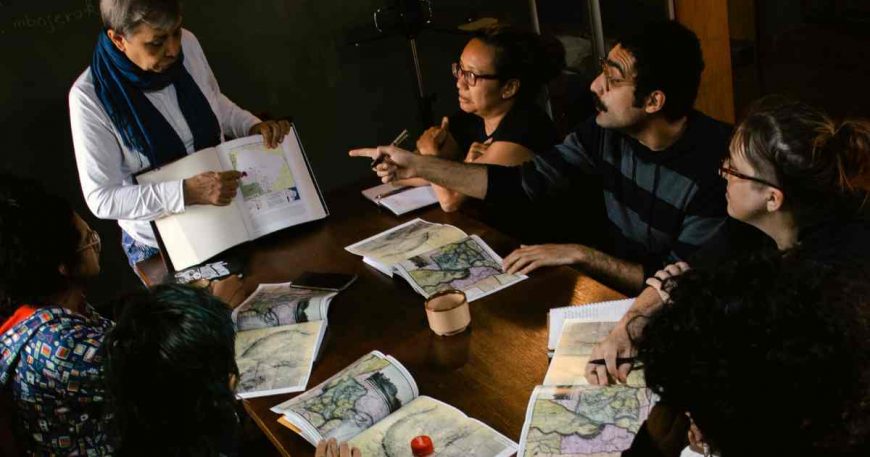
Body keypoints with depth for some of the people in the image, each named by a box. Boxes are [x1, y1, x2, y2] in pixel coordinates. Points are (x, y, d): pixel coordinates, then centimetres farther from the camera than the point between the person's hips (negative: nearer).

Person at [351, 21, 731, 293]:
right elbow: (522, 182, -3)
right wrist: (420, 165, -6)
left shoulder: (716, 164, -25)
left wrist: (579, 254, -26)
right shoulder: (607, 131, -7)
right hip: (617, 292, 6)